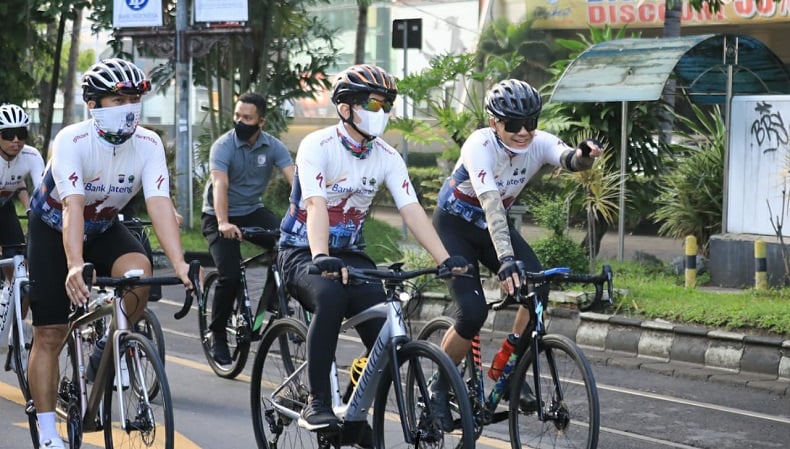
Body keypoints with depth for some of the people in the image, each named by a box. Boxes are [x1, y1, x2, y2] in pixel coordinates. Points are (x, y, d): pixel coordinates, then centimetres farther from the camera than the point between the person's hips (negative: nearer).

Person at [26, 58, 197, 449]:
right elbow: (72, 206, -42)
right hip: (54, 229, -3)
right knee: (49, 334, -5)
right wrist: (74, 266, -57)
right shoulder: (72, 141, -31)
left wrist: (180, 264, -44)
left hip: (105, 228, 3)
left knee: (138, 270, -30)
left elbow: (159, 204, -30)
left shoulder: (148, 145, -21)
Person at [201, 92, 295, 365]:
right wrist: (223, 223, -50)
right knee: (230, 276, -19)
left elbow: (294, 179, -21)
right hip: (221, 217, -4)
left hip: (253, 212, 4)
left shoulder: (273, 147, -8)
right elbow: (220, 184, -33)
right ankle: (217, 336, 1)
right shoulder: (224, 145, -18)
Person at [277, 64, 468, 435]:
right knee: (331, 297, -38)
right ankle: (317, 404, -27)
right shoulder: (318, 146, -17)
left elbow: (412, 210, -11)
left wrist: (445, 259, -25)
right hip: (302, 253, -5)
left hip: (349, 254, 5)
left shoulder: (388, 158, -2)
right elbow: (316, 205, -30)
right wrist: (320, 258, -47)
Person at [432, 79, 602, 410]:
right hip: (454, 225, -4)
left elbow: (569, 159, -39)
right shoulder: (480, 146, -31)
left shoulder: (539, 143, -18)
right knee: (473, 313, -18)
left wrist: (584, 155, -65)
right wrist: (506, 261, -55)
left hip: (494, 226, 5)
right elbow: (491, 205, -43)